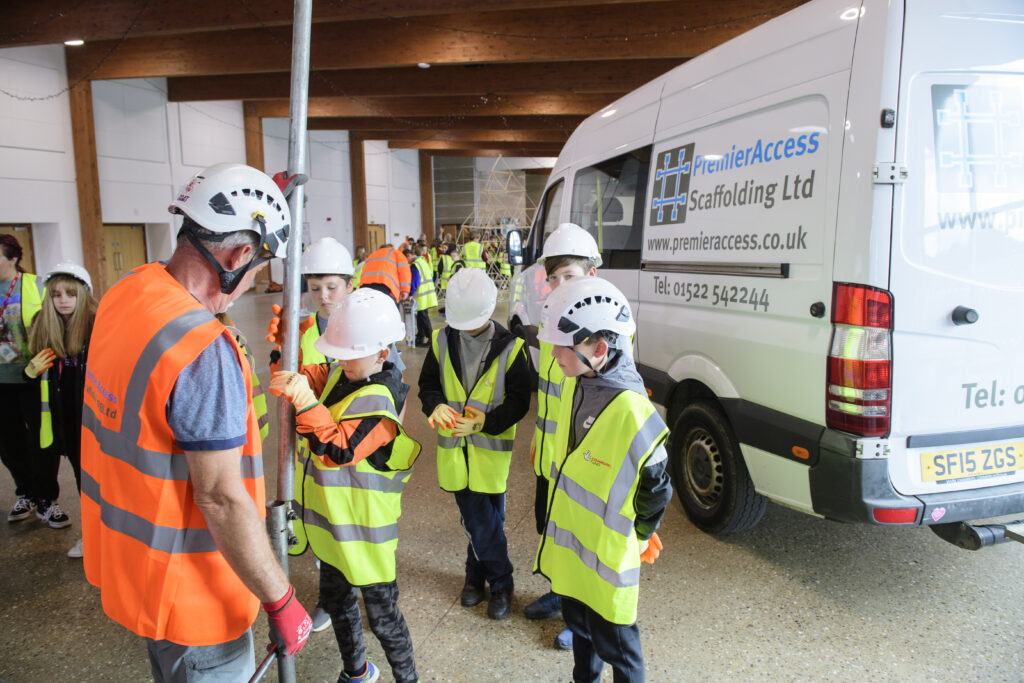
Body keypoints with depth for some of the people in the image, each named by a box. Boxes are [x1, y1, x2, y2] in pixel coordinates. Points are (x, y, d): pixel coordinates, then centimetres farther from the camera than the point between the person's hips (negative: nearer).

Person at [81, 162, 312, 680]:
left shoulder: (123, 293, -4)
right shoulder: (204, 354, -33)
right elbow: (222, 498, -29)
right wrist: (281, 603, -20)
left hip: (123, 549, 8)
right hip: (186, 588, -8)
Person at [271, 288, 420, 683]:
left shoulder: (378, 401, -27)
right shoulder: (339, 375, 0)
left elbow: (338, 450, -32)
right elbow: (296, 376, 8)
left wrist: (306, 403, -41)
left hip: (364, 531, -9)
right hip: (332, 520, 9)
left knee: (381, 615, 7)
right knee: (336, 601, 26)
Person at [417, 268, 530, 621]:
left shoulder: (509, 347, -11)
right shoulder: (441, 340, -2)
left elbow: (519, 400, -8)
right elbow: (428, 384, 6)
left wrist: (486, 421, -23)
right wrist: (436, 406, -16)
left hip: (491, 448, -3)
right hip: (454, 446, 3)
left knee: (485, 521, 5)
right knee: (476, 518, 14)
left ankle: (500, 584, 27)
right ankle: (489, 579, 34)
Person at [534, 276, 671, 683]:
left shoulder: (632, 412, -29)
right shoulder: (574, 389, -5)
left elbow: (656, 489, -17)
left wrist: (637, 539, -5)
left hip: (606, 557, -7)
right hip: (567, 545, 7)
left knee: (612, 643, 13)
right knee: (578, 624, 27)